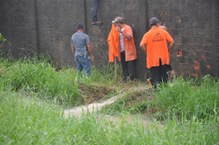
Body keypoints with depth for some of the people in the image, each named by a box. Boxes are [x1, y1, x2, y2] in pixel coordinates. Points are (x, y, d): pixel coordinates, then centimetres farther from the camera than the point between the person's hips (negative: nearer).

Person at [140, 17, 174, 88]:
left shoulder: (147, 34, -6)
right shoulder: (164, 32, 1)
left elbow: (142, 45, -16)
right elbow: (171, 42, -1)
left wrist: (147, 52, -1)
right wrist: (167, 50, 10)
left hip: (153, 60, -2)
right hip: (164, 59, 3)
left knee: (155, 79, 2)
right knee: (164, 76, 16)